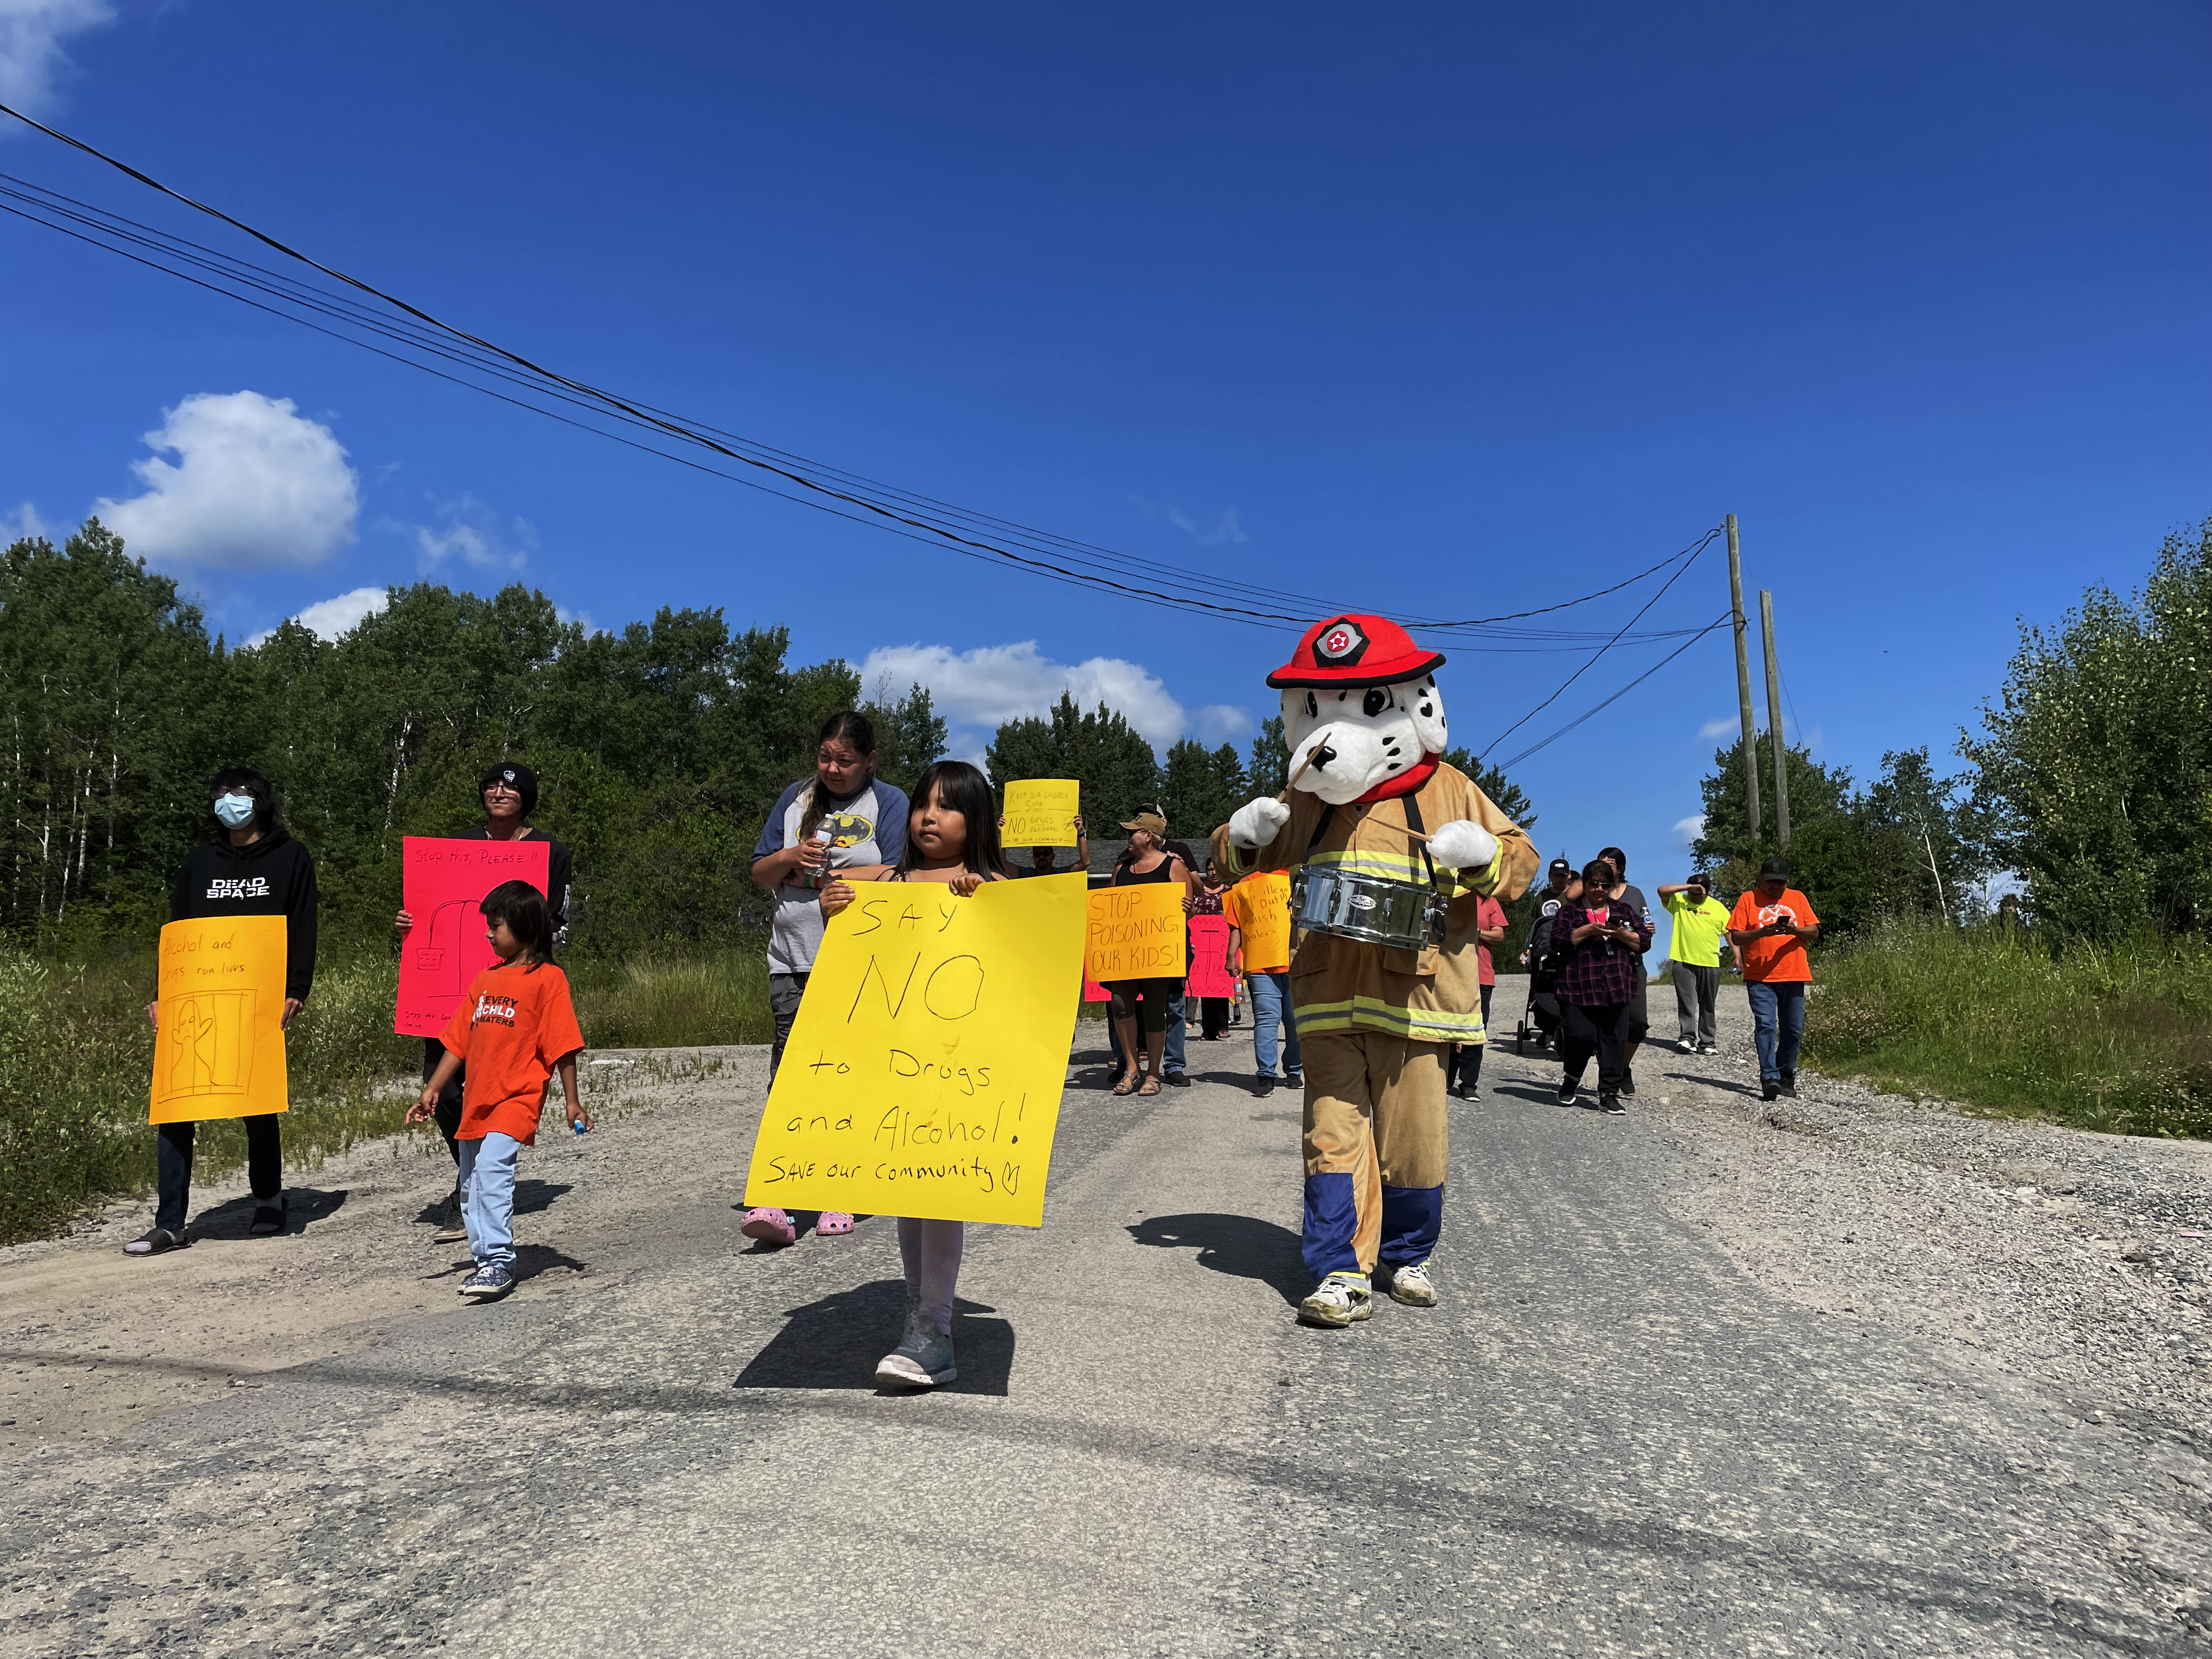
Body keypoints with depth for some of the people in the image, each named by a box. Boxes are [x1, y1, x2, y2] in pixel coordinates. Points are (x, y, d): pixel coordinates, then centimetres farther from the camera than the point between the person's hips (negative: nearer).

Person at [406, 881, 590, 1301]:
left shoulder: (547, 978, -7)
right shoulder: (486, 978, 15)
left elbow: (562, 1046, -9)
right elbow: (459, 1041, 17)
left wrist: (572, 1103, -10)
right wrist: (433, 1090, 13)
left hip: (516, 1098, -8)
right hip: (476, 1100, 8)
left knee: (492, 1171, -21)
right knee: (470, 1185, 12)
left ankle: (499, 1262, -15)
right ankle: (487, 1260, 24)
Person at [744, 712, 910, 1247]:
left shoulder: (890, 803, 3)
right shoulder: (797, 798, 15)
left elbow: (891, 879, -9)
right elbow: (761, 873, 16)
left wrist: (815, 875, -7)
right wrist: (792, 856, -5)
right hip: (794, 960, 3)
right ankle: (777, 1201, -13)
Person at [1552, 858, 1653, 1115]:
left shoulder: (1625, 911, 17)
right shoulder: (1570, 911, 9)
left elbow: (1644, 942, 11)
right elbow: (1559, 940, -6)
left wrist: (1621, 934, -7)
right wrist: (1589, 929, -15)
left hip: (1616, 989, 3)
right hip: (1578, 988, -3)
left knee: (1614, 1041, 1)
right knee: (1580, 1037, -12)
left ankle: (1609, 1094, 8)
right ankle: (1571, 1079, 16)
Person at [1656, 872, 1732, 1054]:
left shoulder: (1718, 907, 7)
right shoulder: (1678, 901, 4)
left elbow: (1730, 933, 8)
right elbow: (1662, 890, -13)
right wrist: (1689, 887, -16)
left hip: (1710, 964, 1)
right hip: (1684, 962, -1)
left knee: (1708, 1006, 7)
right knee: (1686, 1002, -7)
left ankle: (1706, 1042, 10)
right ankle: (1687, 1038, -9)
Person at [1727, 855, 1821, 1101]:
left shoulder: (1798, 898, 13)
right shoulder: (1748, 899, 4)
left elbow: (1815, 932, 9)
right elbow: (1736, 936, -1)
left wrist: (1795, 930, -13)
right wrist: (1762, 932, -18)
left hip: (1794, 976, 3)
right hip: (1760, 977, -3)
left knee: (1793, 1030, 6)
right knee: (1766, 1025, -13)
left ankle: (1786, 1078, 18)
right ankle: (1769, 1078, -16)